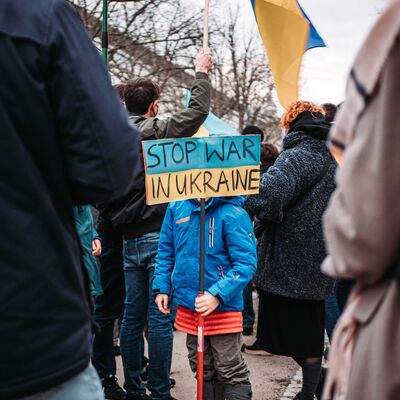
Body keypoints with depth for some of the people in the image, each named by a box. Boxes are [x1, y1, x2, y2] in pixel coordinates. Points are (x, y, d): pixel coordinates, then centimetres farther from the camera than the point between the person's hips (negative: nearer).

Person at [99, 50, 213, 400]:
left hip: (130, 240, 6)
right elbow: (198, 110, -5)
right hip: (158, 236, -6)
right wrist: (201, 73, 8)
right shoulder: (155, 131, -11)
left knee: (132, 316, 12)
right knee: (160, 319, -1)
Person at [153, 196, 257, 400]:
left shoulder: (233, 214, -16)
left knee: (231, 371, 2)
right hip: (188, 305, 6)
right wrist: (161, 287, 4)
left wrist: (218, 295, -28)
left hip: (223, 306, -6)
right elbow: (166, 251, 13)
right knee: (203, 370, 18)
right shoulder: (177, 207, 2)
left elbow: (246, 263, -19)